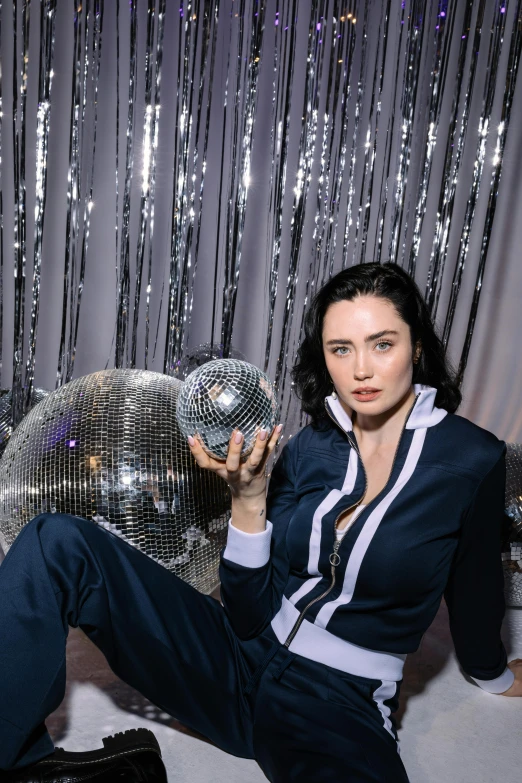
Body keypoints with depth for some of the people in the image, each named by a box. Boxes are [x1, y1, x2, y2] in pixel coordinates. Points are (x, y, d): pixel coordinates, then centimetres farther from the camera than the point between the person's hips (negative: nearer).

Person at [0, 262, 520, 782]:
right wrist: (248, 497, -17)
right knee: (57, 543, -14)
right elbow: (250, 613, -3)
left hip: (341, 706, -2)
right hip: (242, 657, 3)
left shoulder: (470, 458, -10)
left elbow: (474, 593, 8)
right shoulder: (308, 447, 0)